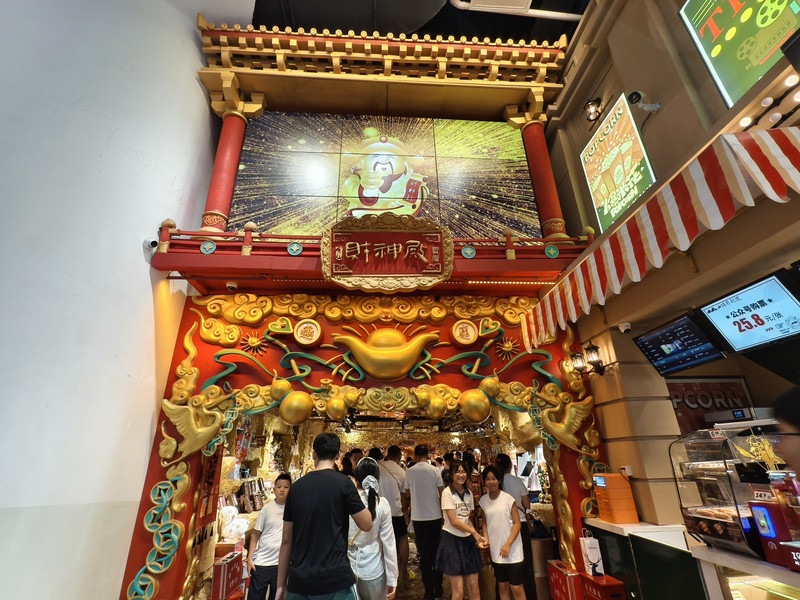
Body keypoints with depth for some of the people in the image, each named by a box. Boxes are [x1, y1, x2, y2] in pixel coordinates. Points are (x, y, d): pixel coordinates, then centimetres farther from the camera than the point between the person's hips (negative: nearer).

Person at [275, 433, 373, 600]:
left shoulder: (296, 487, 2)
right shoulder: (343, 483, -11)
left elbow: (286, 540, 7)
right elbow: (366, 525, -4)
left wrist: (281, 585, 15)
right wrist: (357, 497, 11)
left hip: (298, 582, 4)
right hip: (335, 580, -4)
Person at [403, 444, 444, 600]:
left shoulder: (409, 472, -6)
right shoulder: (434, 470, -8)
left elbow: (407, 495, 4)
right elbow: (442, 492, -3)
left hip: (418, 517, 0)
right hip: (435, 516, 1)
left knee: (424, 554, 10)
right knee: (437, 552, 15)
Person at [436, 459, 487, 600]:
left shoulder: (468, 493, 8)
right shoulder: (447, 492, -12)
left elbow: (468, 519, 14)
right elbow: (453, 521, -15)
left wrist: (478, 537, -1)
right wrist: (475, 532, -11)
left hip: (468, 540, 6)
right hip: (452, 540, -6)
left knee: (474, 587, 7)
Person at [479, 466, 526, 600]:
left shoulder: (508, 498, -11)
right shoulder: (483, 500, 2)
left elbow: (517, 523, -9)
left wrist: (508, 544, -16)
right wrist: (485, 538, -2)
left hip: (512, 549, -4)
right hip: (495, 550, 4)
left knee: (516, 588, 0)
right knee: (502, 586, 14)